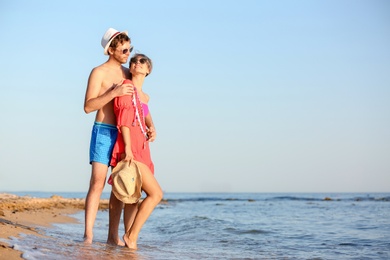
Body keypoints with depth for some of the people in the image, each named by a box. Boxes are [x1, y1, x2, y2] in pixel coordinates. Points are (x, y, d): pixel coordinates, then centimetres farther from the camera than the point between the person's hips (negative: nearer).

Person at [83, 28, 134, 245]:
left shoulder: (128, 74, 15)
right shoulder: (99, 72, -4)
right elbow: (88, 106, -12)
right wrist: (114, 92, -22)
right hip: (104, 131, -6)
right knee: (98, 182, -11)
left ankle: (113, 235, 7)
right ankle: (88, 235, -10)